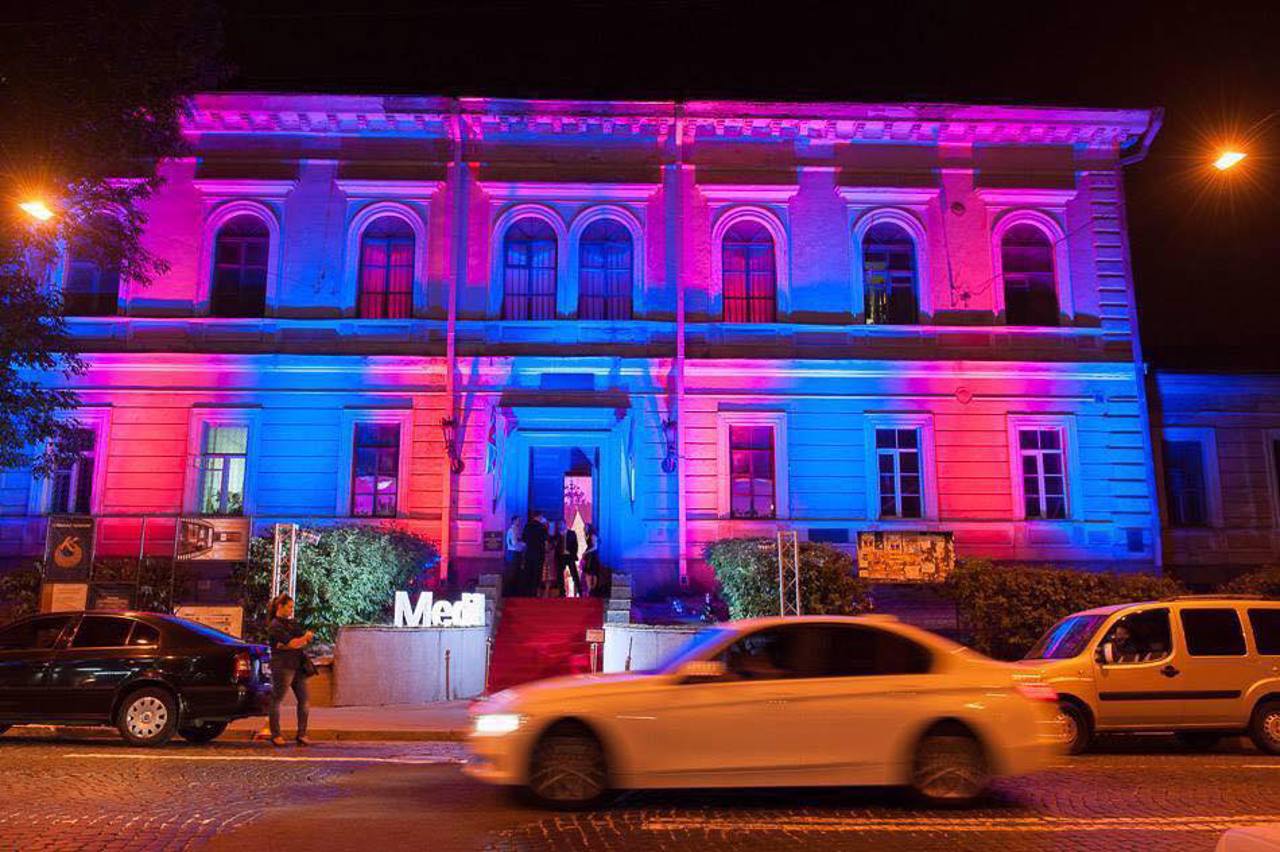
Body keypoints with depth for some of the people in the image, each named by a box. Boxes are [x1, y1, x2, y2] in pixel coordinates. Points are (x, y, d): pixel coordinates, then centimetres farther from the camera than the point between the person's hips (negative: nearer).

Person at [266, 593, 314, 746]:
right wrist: (305, 638, 1)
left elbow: (306, 640, 8)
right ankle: (275, 735, 9)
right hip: (282, 667, -8)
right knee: (276, 701, 1)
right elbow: (292, 643, -16)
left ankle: (301, 734, 10)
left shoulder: (291, 623, 17)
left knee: (305, 700, 4)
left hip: (297, 667, 8)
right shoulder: (275, 626, -8)